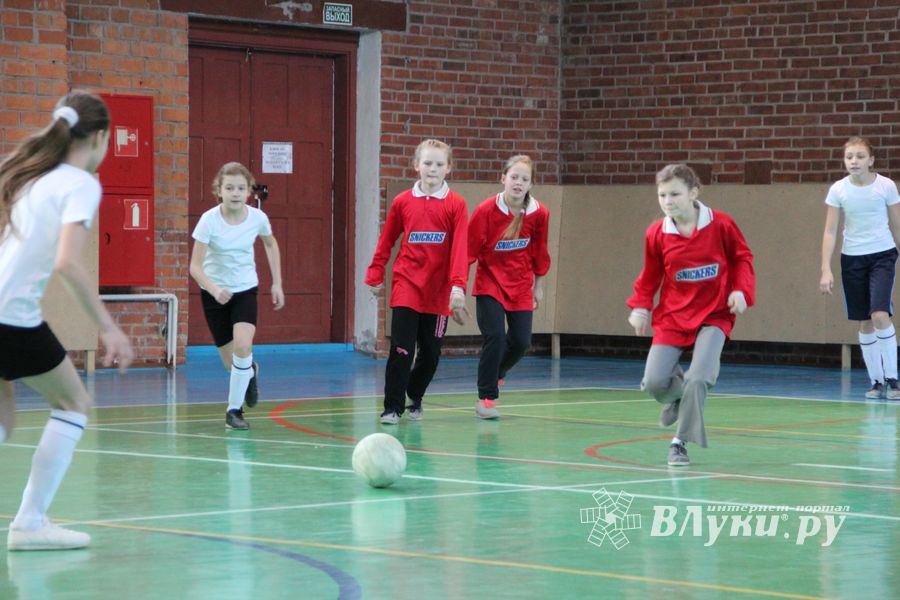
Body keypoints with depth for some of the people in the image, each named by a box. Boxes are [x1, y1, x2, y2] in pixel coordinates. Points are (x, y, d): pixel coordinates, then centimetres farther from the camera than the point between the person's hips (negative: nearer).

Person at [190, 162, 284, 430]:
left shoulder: (257, 217, -13)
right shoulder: (209, 220, -21)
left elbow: (271, 244, 10)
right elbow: (195, 266, -20)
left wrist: (277, 283, 9)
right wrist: (215, 289, -38)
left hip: (245, 289, 1)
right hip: (214, 292, -1)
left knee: (243, 346, -23)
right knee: (230, 362, 6)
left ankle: (234, 409, -5)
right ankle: (251, 371, 44)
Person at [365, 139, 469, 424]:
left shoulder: (456, 205, -3)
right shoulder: (402, 202, 2)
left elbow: (460, 248, -10)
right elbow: (386, 241, 12)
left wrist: (458, 286, -19)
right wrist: (375, 275, 10)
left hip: (438, 292, 0)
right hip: (406, 286, 0)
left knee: (431, 353, 10)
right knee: (401, 351, -8)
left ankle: (414, 398, 32)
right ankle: (392, 408, 1)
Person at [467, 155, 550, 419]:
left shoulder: (539, 213, -9)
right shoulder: (486, 211, -17)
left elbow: (539, 251, 6)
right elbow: (469, 249, -12)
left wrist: (538, 285, 15)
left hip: (520, 286, 3)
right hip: (490, 283, -3)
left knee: (521, 342, 0)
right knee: (495, 337, -15)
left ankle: (494, 374, 32)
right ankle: (486, 398, -2)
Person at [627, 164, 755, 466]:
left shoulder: (721, 225, -10)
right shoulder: (656, 234, -6)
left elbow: (742, 257, 3)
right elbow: (650, 275, 7)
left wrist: (741, 290, -11)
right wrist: (640, 306, -5)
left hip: (713, 314, -2)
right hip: (672, 316, 2)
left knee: (698, 378, -21)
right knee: (653, 382, -10)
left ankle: (681, 441, -1)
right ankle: (678, 396, 29)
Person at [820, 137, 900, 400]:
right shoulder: (838, 190, -5)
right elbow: (830, 232, -3)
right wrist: (826, 269, -9)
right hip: (852, 259, 2)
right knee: (865, 322, 5)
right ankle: (876, 381, 14)